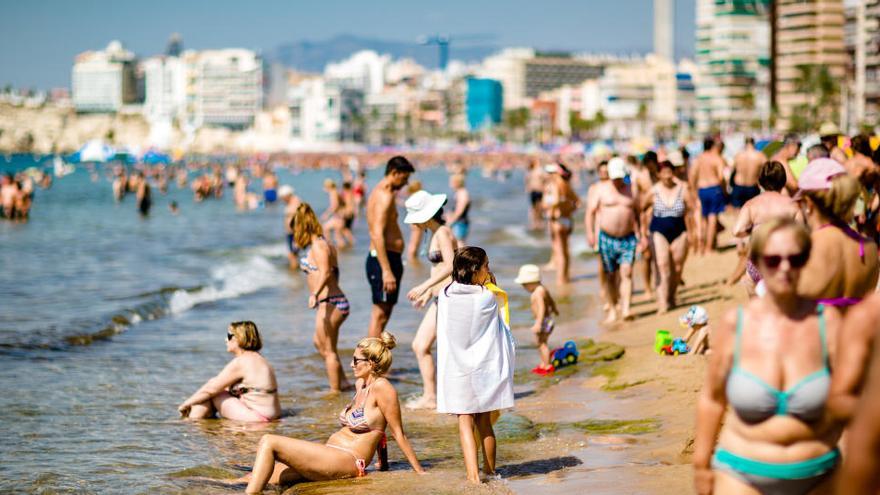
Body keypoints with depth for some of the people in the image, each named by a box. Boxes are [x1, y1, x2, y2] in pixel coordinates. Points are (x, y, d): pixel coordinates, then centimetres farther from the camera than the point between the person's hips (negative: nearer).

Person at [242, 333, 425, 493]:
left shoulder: (381, 387, -10)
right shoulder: (360, 385, 17)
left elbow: (399, 434, -8)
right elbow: (377, 428, 26)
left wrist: (420, 472, -6)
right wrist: (383, 464, 29)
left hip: (347, 461, -9)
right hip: (330, 457, 9)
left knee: (268, 442, -20)